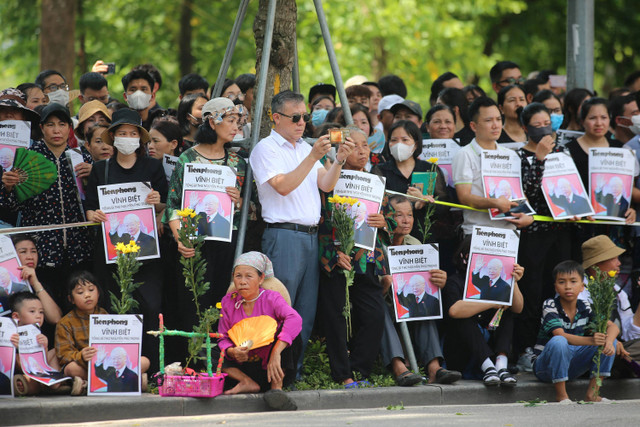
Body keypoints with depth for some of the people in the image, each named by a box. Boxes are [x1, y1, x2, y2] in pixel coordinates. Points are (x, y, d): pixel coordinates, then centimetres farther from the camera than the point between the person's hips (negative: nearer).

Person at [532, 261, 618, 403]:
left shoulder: (585, 308, 0)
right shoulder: (550, 305, -15)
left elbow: (613, 326, -7)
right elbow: (560, 335, -28)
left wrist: (609, 341, -32)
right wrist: (590, 340, -43)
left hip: (572, 366, 5)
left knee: (605, 340, -10)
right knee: (559, 342, -36)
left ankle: (592, 393, -11)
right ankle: (561, 396, -24)